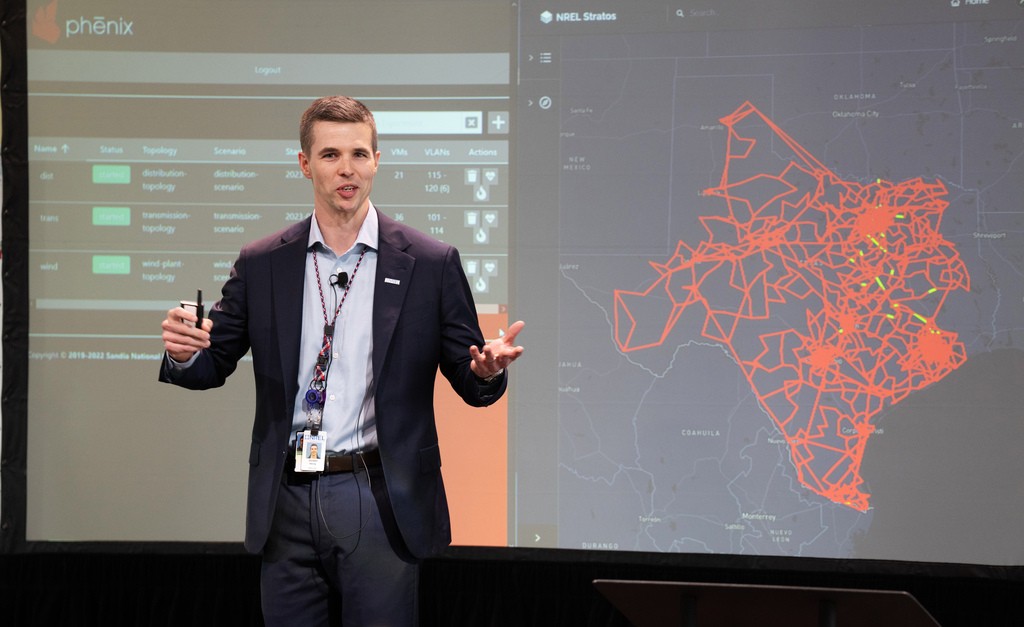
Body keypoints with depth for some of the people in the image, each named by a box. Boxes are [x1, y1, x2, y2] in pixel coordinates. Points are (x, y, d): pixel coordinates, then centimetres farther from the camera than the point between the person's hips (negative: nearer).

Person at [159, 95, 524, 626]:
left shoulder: (430, 263, 1)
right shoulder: (260, 265, 6)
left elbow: (469, 383, 4)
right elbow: (214, 365, 10)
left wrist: (488, 369, -20)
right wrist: (184, 353, -13)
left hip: (380, 500, -2)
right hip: (288, 501, 2)